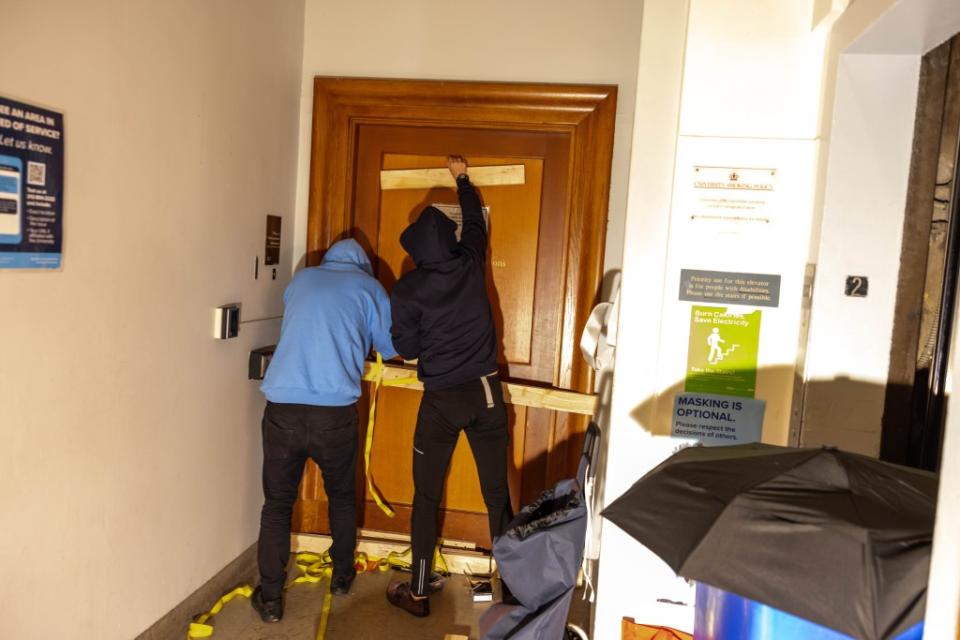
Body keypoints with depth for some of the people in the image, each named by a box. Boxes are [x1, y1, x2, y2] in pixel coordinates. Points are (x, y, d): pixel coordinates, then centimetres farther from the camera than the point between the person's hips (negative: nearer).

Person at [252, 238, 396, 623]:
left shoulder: (301, 280, 19)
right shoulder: (368, 287, 11)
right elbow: (390, 349, 19)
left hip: (282, 409, 2)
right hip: (335, 412, -1)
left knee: (277, 502, 16)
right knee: (342, 496, 22)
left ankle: (270, 598, 19)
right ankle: (342, 576, 37)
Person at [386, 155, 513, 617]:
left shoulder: (409, 288, -8)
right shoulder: (471, 265, 1)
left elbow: (405, 348, -4)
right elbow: (476, 221, 20)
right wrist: (462, 178, 34)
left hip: (442, 398, -3)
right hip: (486, 392, 3)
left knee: (427, 498, 10)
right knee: (497, 493, 10)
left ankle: (418, 593, 18)